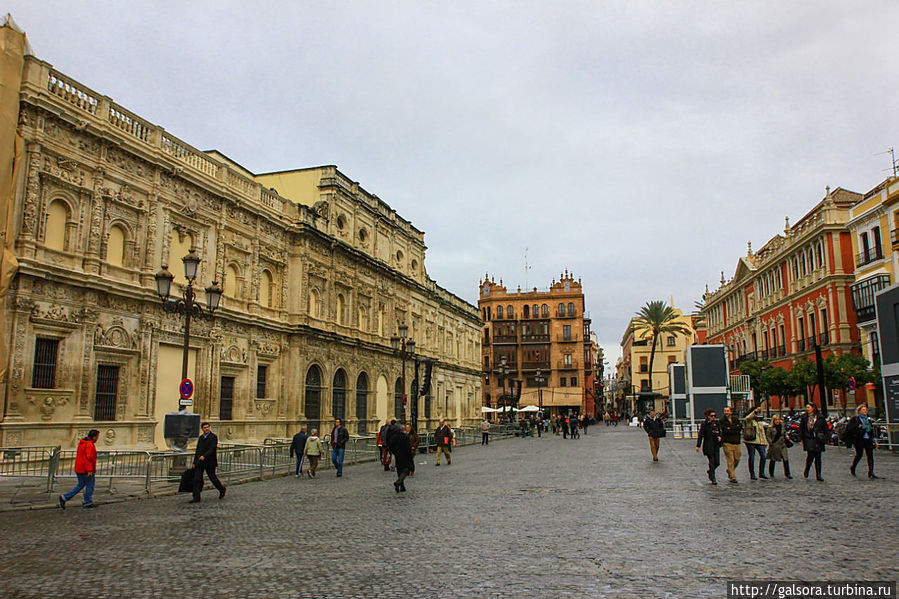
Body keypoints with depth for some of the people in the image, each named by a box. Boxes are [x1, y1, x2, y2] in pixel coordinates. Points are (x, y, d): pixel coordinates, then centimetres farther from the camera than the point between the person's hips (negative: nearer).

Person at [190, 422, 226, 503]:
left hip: (209, 462, -5)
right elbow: (197, 450, 18)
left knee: (212, 477, 4)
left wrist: (204, 456, -31)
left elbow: (212, 449, -17)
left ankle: (222, 489, 29)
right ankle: (196, 498, -3)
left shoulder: (213, 437, -6)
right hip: (199, 462, 5)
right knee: (197, 479, -4)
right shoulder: (201, 438, 14)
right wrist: (194, 462, 16)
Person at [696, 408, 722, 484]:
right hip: (708, 446, -5)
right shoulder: (704, 424, -5)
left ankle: (710, 471, 31)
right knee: (712, 462, -7)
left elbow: (719, 431, 20)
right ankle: (713, 479, 3)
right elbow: (700, 435, -5)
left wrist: (719, 436, -4)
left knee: (717, 462, 2)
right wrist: (698, 445, -7)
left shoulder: (716, 422, 8)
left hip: (715, 445, 5)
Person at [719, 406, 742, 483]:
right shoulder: (722, 420, -2)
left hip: (736, 442, 4)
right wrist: (735, 428, -8)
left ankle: (729, 471, 32)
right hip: (727, 443, -4)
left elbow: (740, 428, -2)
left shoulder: (736, 419, 9)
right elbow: (724, 429, -14)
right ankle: (732, 477, -1)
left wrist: (730, 428, -11)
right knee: (730, 460, -6)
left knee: (737, 459, 7)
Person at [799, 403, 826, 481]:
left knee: (818, 458, 5)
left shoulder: (820, 417, 6)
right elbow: (801, 429, 5)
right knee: (810, 455, -11)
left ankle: (818, 475, 12)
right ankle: (806, 471, 11)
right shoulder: (804, 417, 3)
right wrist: (801, 439, 0)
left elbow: (825, 428, 12)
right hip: (809, 439, -2)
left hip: (818, 440, 2)